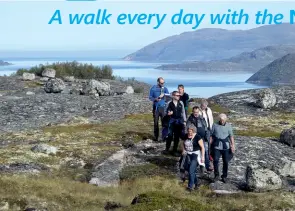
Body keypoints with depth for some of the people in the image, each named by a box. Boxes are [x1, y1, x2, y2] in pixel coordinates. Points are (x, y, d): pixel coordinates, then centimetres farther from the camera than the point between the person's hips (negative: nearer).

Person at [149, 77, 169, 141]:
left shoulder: (165, 88, 6)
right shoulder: (153, 88, 2)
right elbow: (150, 97, 4)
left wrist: (164, 94, -27)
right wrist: (155, 99, -16)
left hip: (163, 107, 1)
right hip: (156, 107, 0)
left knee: (164, 121, -5)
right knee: (156, 122, 4)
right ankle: (156, 137, 12)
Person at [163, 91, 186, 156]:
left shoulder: (181, 103, 4)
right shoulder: (169, 103, -4)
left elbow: (183, 112, 8)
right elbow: (166, 111, 5)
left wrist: (184, 121, 6)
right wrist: (168, 113, -18)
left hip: (179, 121, 3)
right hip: (172, 121, -2)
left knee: (177, 136, 7)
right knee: (170, 135, -6)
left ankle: (175, 150, 16)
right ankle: (167, 149, 10)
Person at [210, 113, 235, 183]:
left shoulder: (228, 126, 3)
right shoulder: (215, 125, 2)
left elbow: (231, 136, 4)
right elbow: (211, 136, 8)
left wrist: (233, 145, -4)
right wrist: (209, 145, 5)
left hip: (226, 147, 1)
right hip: (217, 147, -1)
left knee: (226, 162, 4)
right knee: (215, 160, -12)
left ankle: (224, 176, 18)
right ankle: (216, 175, 4)